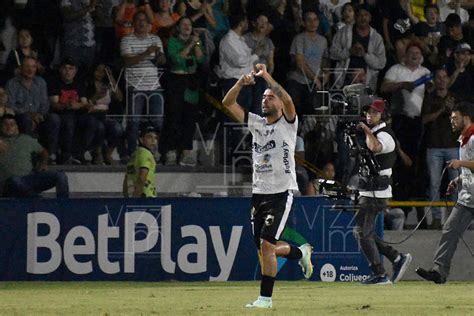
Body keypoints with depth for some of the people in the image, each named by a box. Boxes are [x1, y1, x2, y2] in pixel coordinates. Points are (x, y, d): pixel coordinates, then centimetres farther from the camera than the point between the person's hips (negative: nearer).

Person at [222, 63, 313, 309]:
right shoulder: (256, 123, 11)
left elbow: (288, 100, -25)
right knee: (263, 247, 9)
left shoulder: (288, 123, -4)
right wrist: (241, 83, -10)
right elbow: (228, 103, 6)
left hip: (281, 192, -6)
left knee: (266, 244, -14)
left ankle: (266, 297, -7)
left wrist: (266, 76, -27)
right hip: (259, 193, 6)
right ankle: (300, 253, 37)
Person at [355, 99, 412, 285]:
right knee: (363, 232, 14)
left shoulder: (384, 135, -15)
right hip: (367, 191, 10)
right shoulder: (372, 133, 16)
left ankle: (380, 275, -6)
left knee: (364, 232, -9)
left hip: (376, 191, -10)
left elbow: (375, 147, -37)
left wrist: (367, 130, -24)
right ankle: (398, 258, 17)